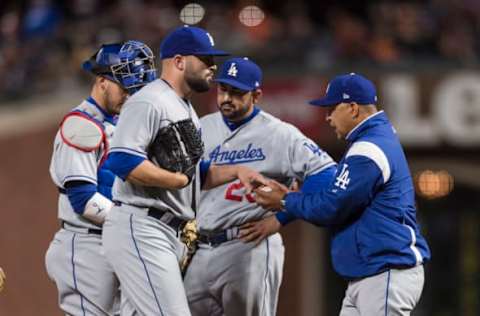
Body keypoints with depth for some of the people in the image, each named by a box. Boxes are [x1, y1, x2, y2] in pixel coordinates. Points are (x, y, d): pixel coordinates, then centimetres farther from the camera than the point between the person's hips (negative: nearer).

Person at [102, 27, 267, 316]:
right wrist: (178, 179, -15)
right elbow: (123, 162, -23)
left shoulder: (188, 111, 21)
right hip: (139, 228, -10)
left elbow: (192, 174, 26)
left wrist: (235, 171, 13)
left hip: (168, 235, 10)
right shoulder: (149, 102, -12)